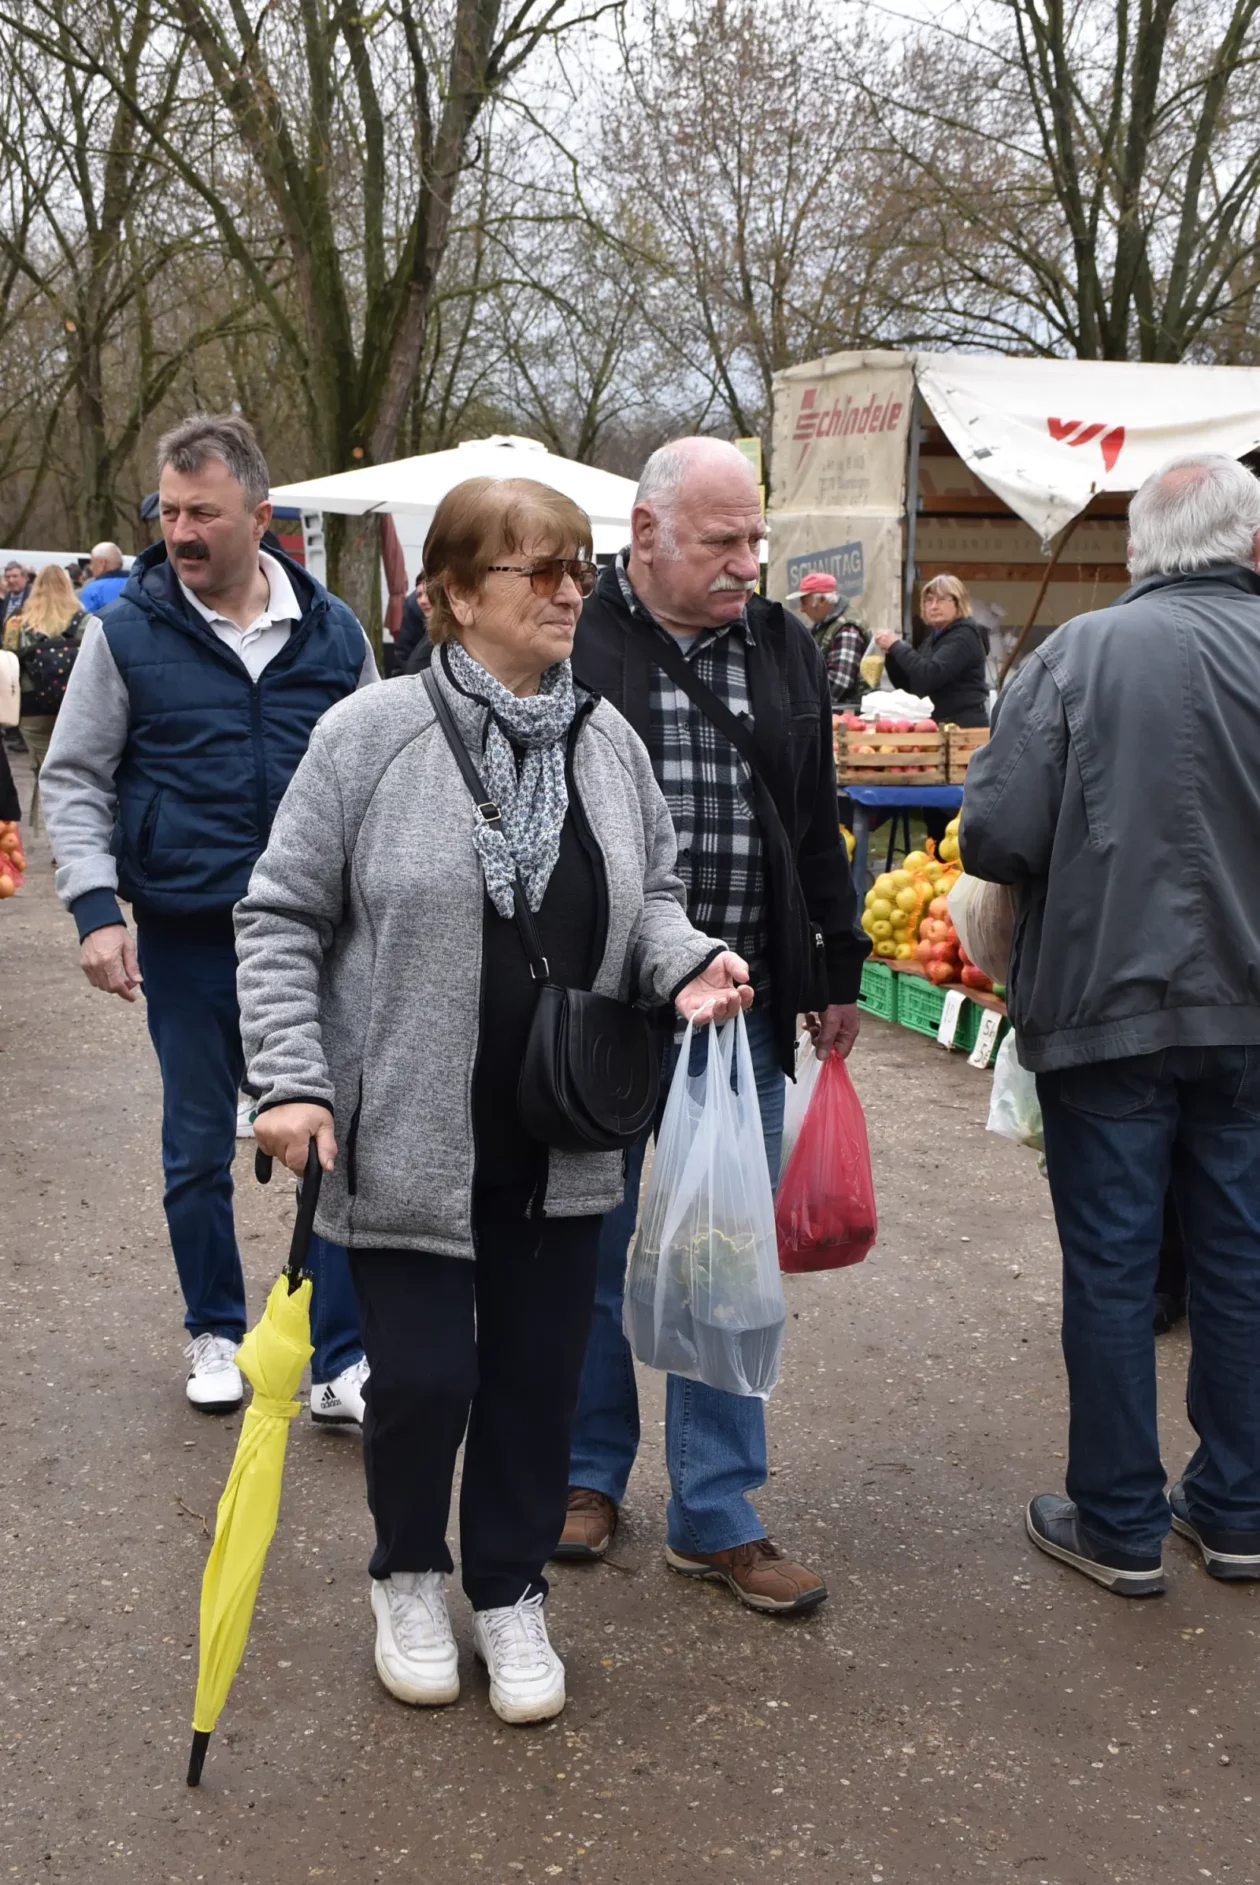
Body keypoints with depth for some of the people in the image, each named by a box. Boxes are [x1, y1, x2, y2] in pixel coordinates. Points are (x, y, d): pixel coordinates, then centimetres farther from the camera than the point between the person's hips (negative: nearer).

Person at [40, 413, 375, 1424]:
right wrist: (96, 906, -9)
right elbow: (74, 780, 2)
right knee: (199, 1149, 12)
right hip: (186, 939, -1)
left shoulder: (332, 631, 2)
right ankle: (216, 1334, 32)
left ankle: (342, 1362, 12)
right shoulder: (128, 632, -4)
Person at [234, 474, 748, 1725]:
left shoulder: (607, 739, 4)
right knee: (423, 1377, 2)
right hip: (411, 1139, -4)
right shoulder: (372, 734, -10)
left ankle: (510, 1593, 33)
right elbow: (282, 918, -6)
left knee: (537, 1376, 12)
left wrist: (682, 959, -7)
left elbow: (647, 896, 15)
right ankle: (409, 1576, 32)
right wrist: (291, 1077, -14)